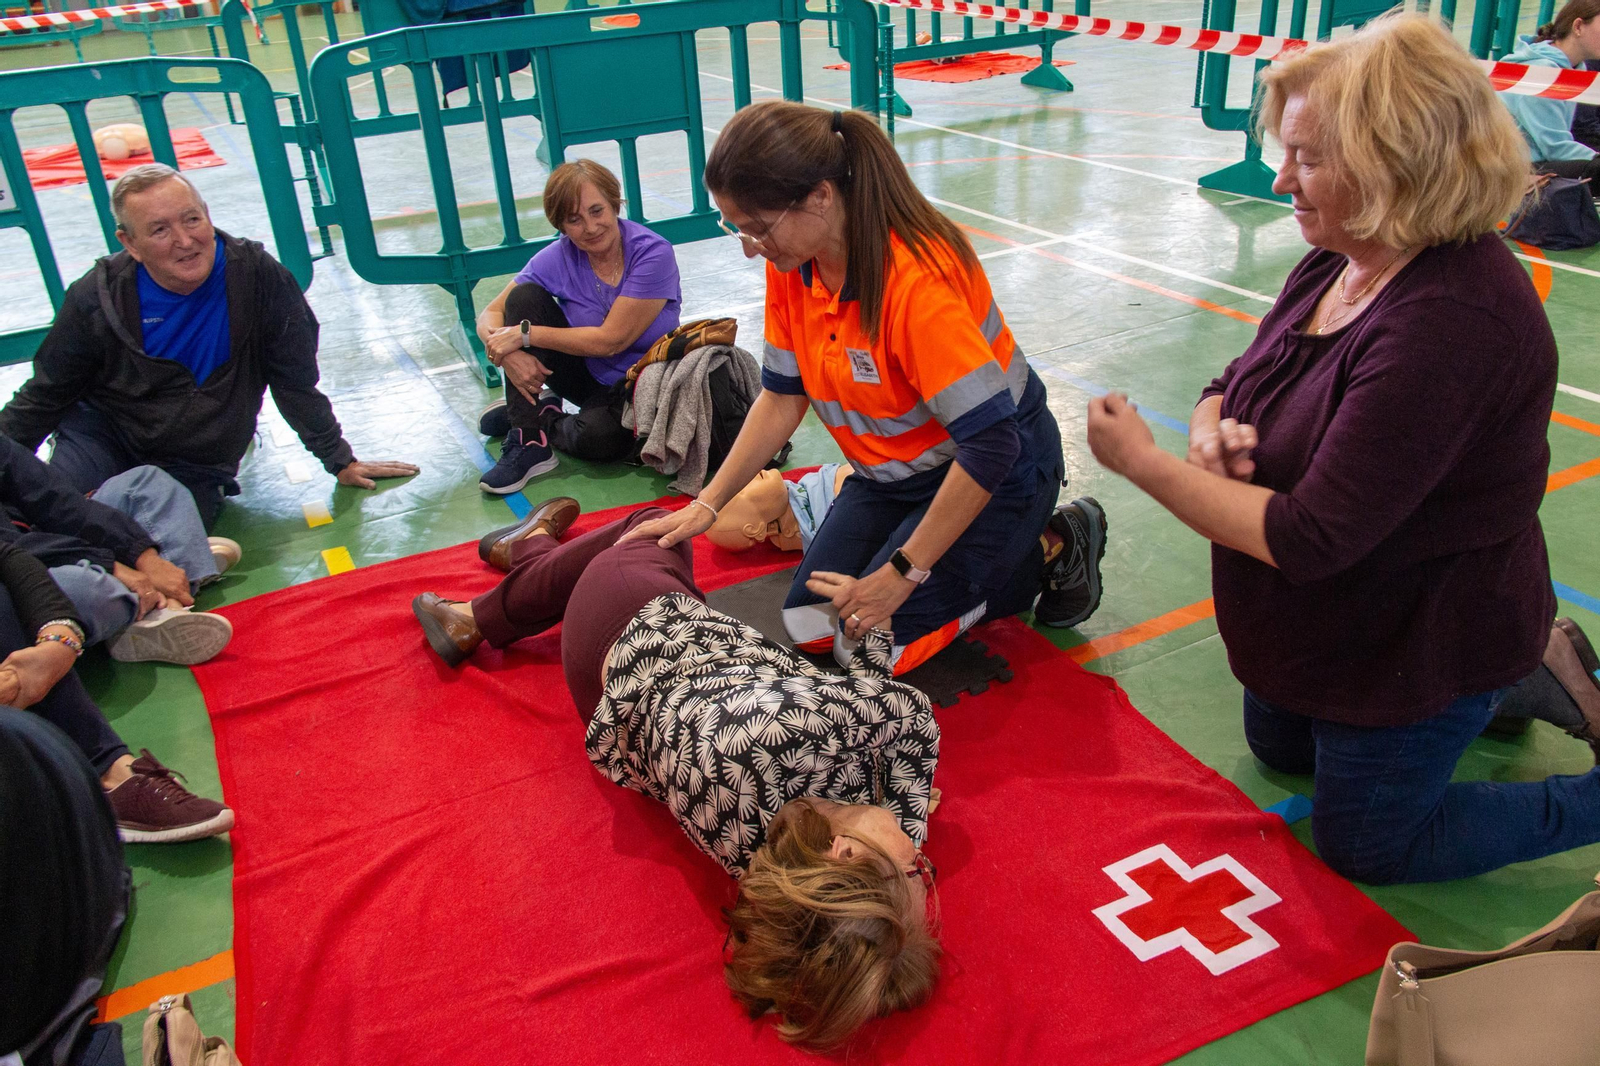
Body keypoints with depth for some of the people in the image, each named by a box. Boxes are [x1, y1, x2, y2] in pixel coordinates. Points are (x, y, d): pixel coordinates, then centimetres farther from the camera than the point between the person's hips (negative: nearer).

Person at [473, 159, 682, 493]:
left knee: (598, 437, -37)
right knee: (524, 297, -17)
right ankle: (528, 441, -15)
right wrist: (508, 354, -29)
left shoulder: (652, 253, -20)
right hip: (587, 375, 5)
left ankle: (535, 417, 1)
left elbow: (610, 340, -23)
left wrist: (524, 334, -24)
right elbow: (491, 315, -5)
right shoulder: (558, 258, -8)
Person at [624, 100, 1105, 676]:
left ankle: (1052, 548, 4)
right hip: (892, 473, 7)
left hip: (995, 473, -7)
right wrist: (706, 505, -5)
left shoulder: (917, 277, -34)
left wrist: (901, 574, -25)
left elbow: (990, 445, -32)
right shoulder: (792, 262, -10)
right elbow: (782, 396, 2)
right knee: (808, 626, 0)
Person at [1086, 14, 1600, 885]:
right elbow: (1232, 386, 5)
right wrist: (1213, 437, -20)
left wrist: (1144, 462, -28)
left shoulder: (1448, 325, -35)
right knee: (1279, 746, 31)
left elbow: (1309, 540, -35)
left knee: (1363, 846, 12)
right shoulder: (1336, 264, -8)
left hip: (1422, 644, -9)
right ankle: (1512, 681, 36)